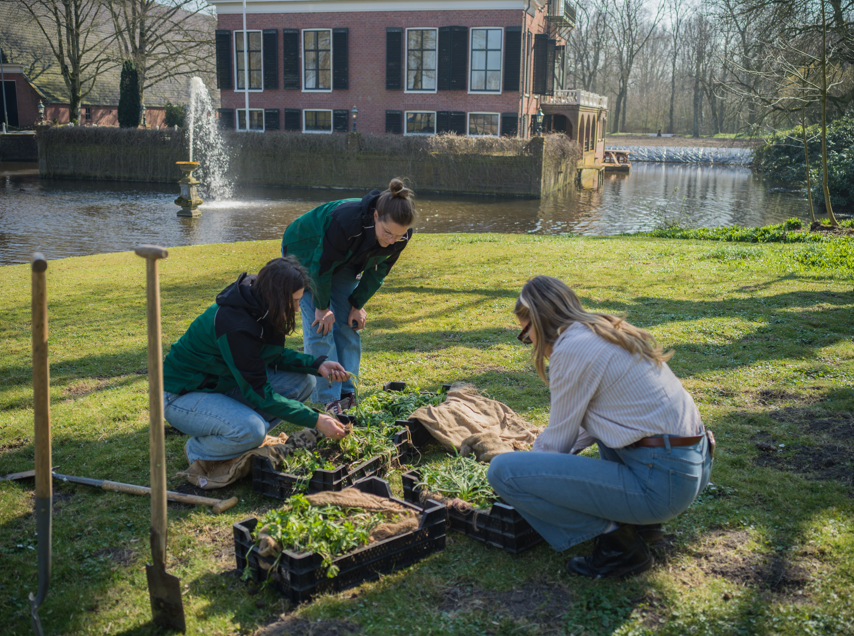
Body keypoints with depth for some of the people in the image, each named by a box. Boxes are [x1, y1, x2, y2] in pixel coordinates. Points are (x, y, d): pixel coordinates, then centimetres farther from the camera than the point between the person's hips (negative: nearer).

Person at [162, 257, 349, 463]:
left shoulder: (258, 306, -7)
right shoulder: (235, 324, -32)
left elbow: (274, 355, 9)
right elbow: (259, 394, -28)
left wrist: (317, 365, -8)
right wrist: (315, 420, -24)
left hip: (224, 383, 9)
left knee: (303, 381, -6)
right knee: (251, 430, -35)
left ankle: (246, 436, 3)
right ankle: (197, 450, -5)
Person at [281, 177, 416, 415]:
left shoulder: (400, 236, -26)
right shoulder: (346, 222, -43)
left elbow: (378, 271, -6)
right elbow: (321, 266, -29)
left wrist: (357, 304, -4)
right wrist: (322, 306, -17)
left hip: (344, 263, 5)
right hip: (306, 254, -5)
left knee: (348, 326, 1)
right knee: (321, 326, -11)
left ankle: (347, 393, 8)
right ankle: (328, 399, -7)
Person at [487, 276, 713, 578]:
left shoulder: (571, 348, -11)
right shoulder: (608, 332, 16)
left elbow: (558, 439, -2)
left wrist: (532, 471, 17)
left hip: (659, 483, -9)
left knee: (502, 471, -12)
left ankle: (617, 539, -3)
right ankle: (639, 518, 22)